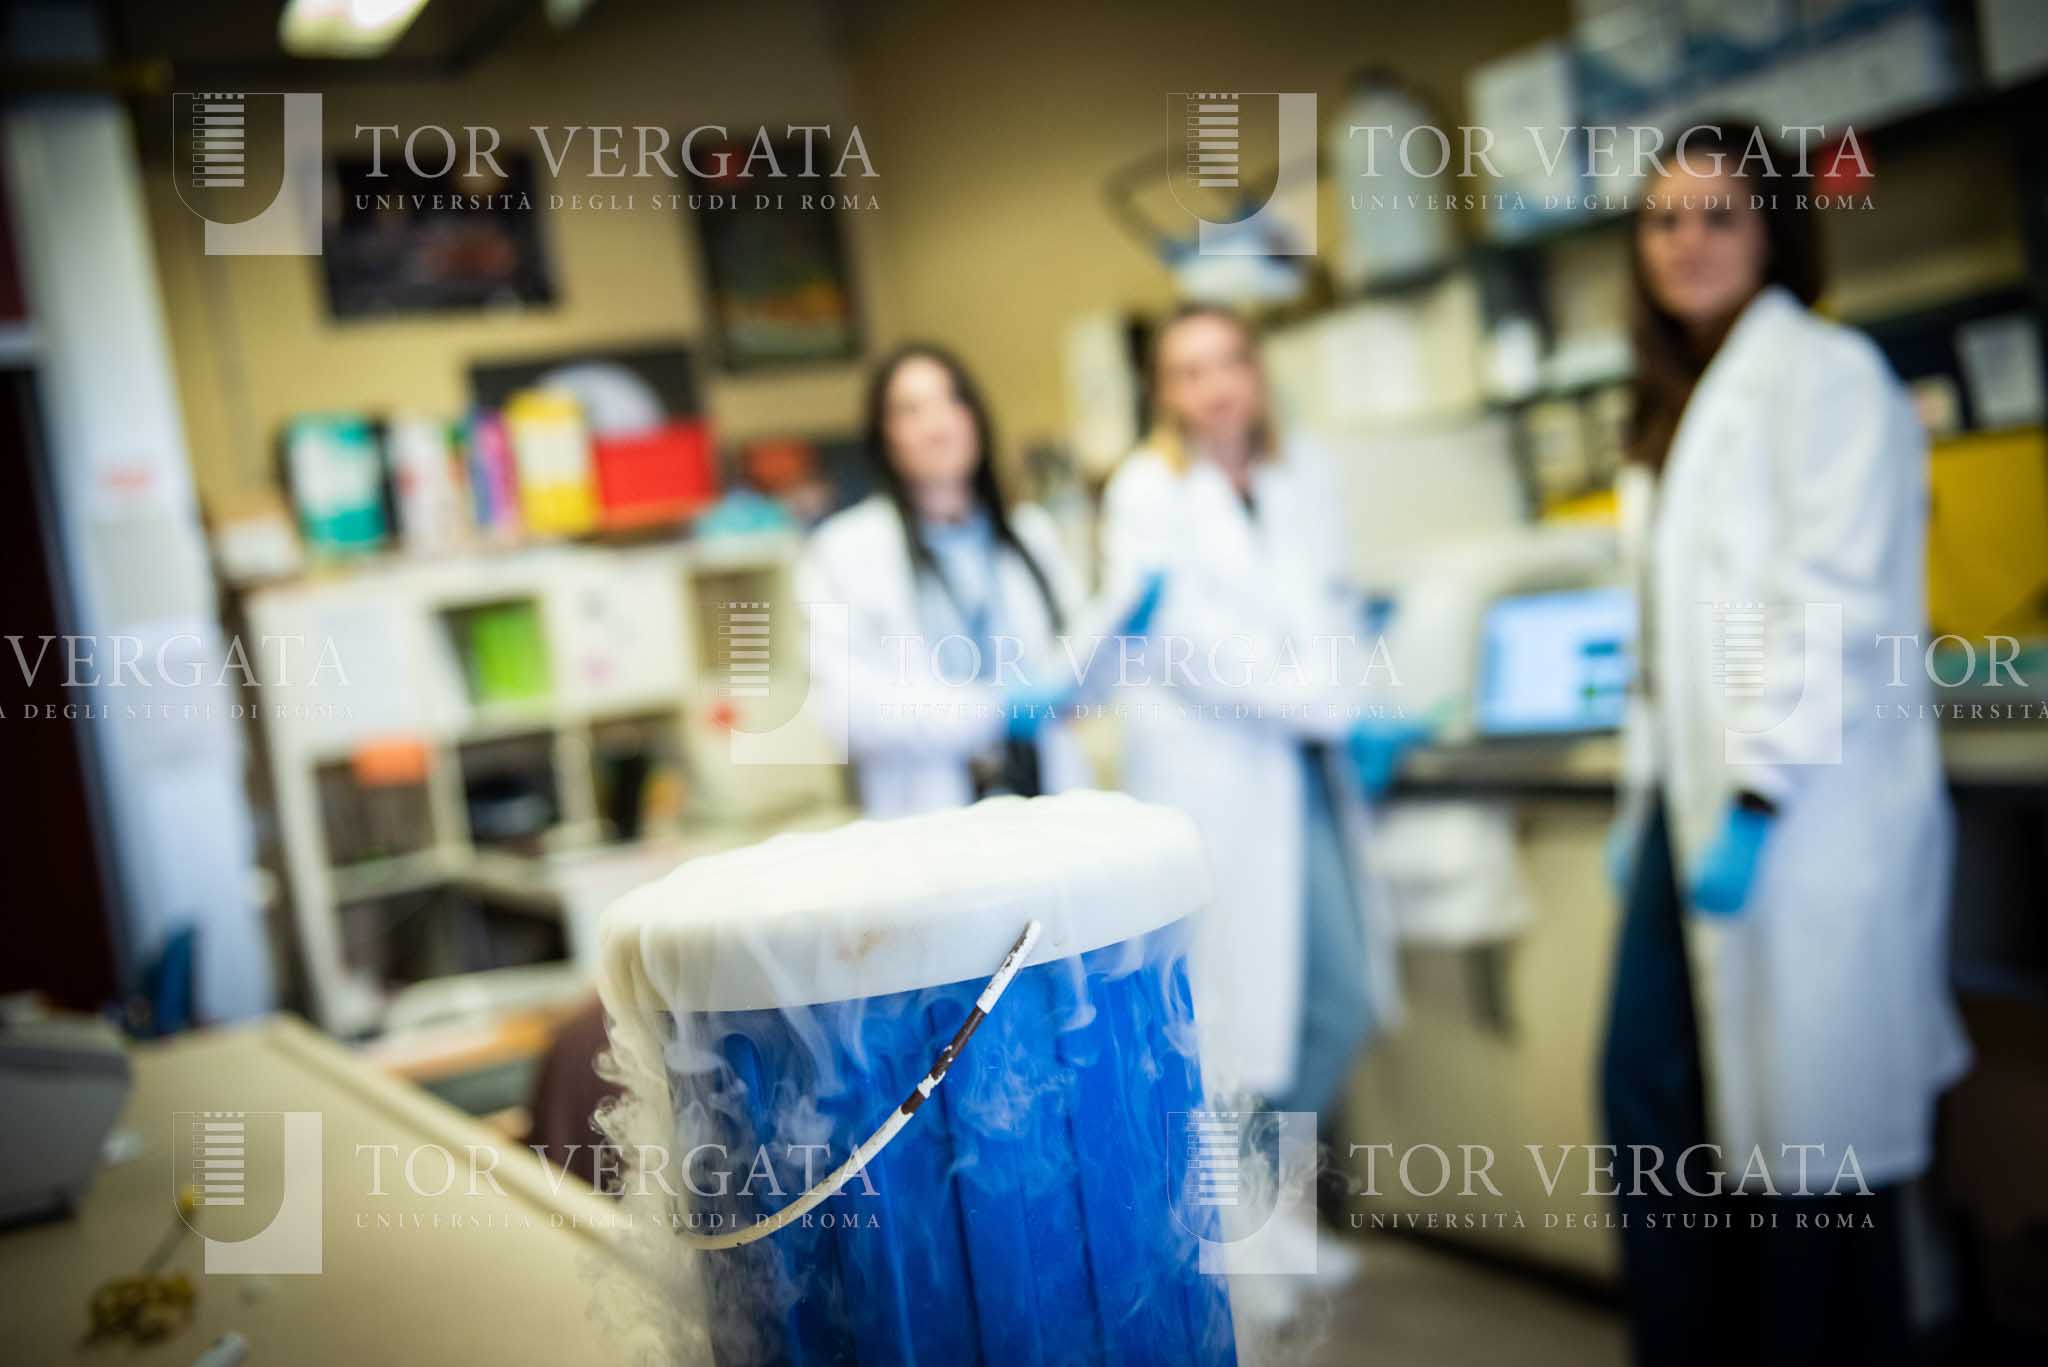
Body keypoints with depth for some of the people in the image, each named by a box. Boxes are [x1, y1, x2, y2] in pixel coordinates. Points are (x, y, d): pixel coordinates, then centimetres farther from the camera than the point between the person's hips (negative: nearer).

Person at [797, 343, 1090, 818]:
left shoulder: (1031, 533, 14)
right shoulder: (842, 551, 0)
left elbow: (1073, 667, 15)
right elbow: (846, 702, -10)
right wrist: (990, 712, -16)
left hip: (1051, 802, 3)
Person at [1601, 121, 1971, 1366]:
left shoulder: (1827, 374, -7)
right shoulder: (1678, 405, 18)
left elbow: (1838, 608, -15)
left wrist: (1755, 806, -19)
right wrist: (1642, 803, 15)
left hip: (1803, 819, -8)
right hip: (1690, 801, 8)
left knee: (1813, 1136, 1)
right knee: (1651, 1099, 9)